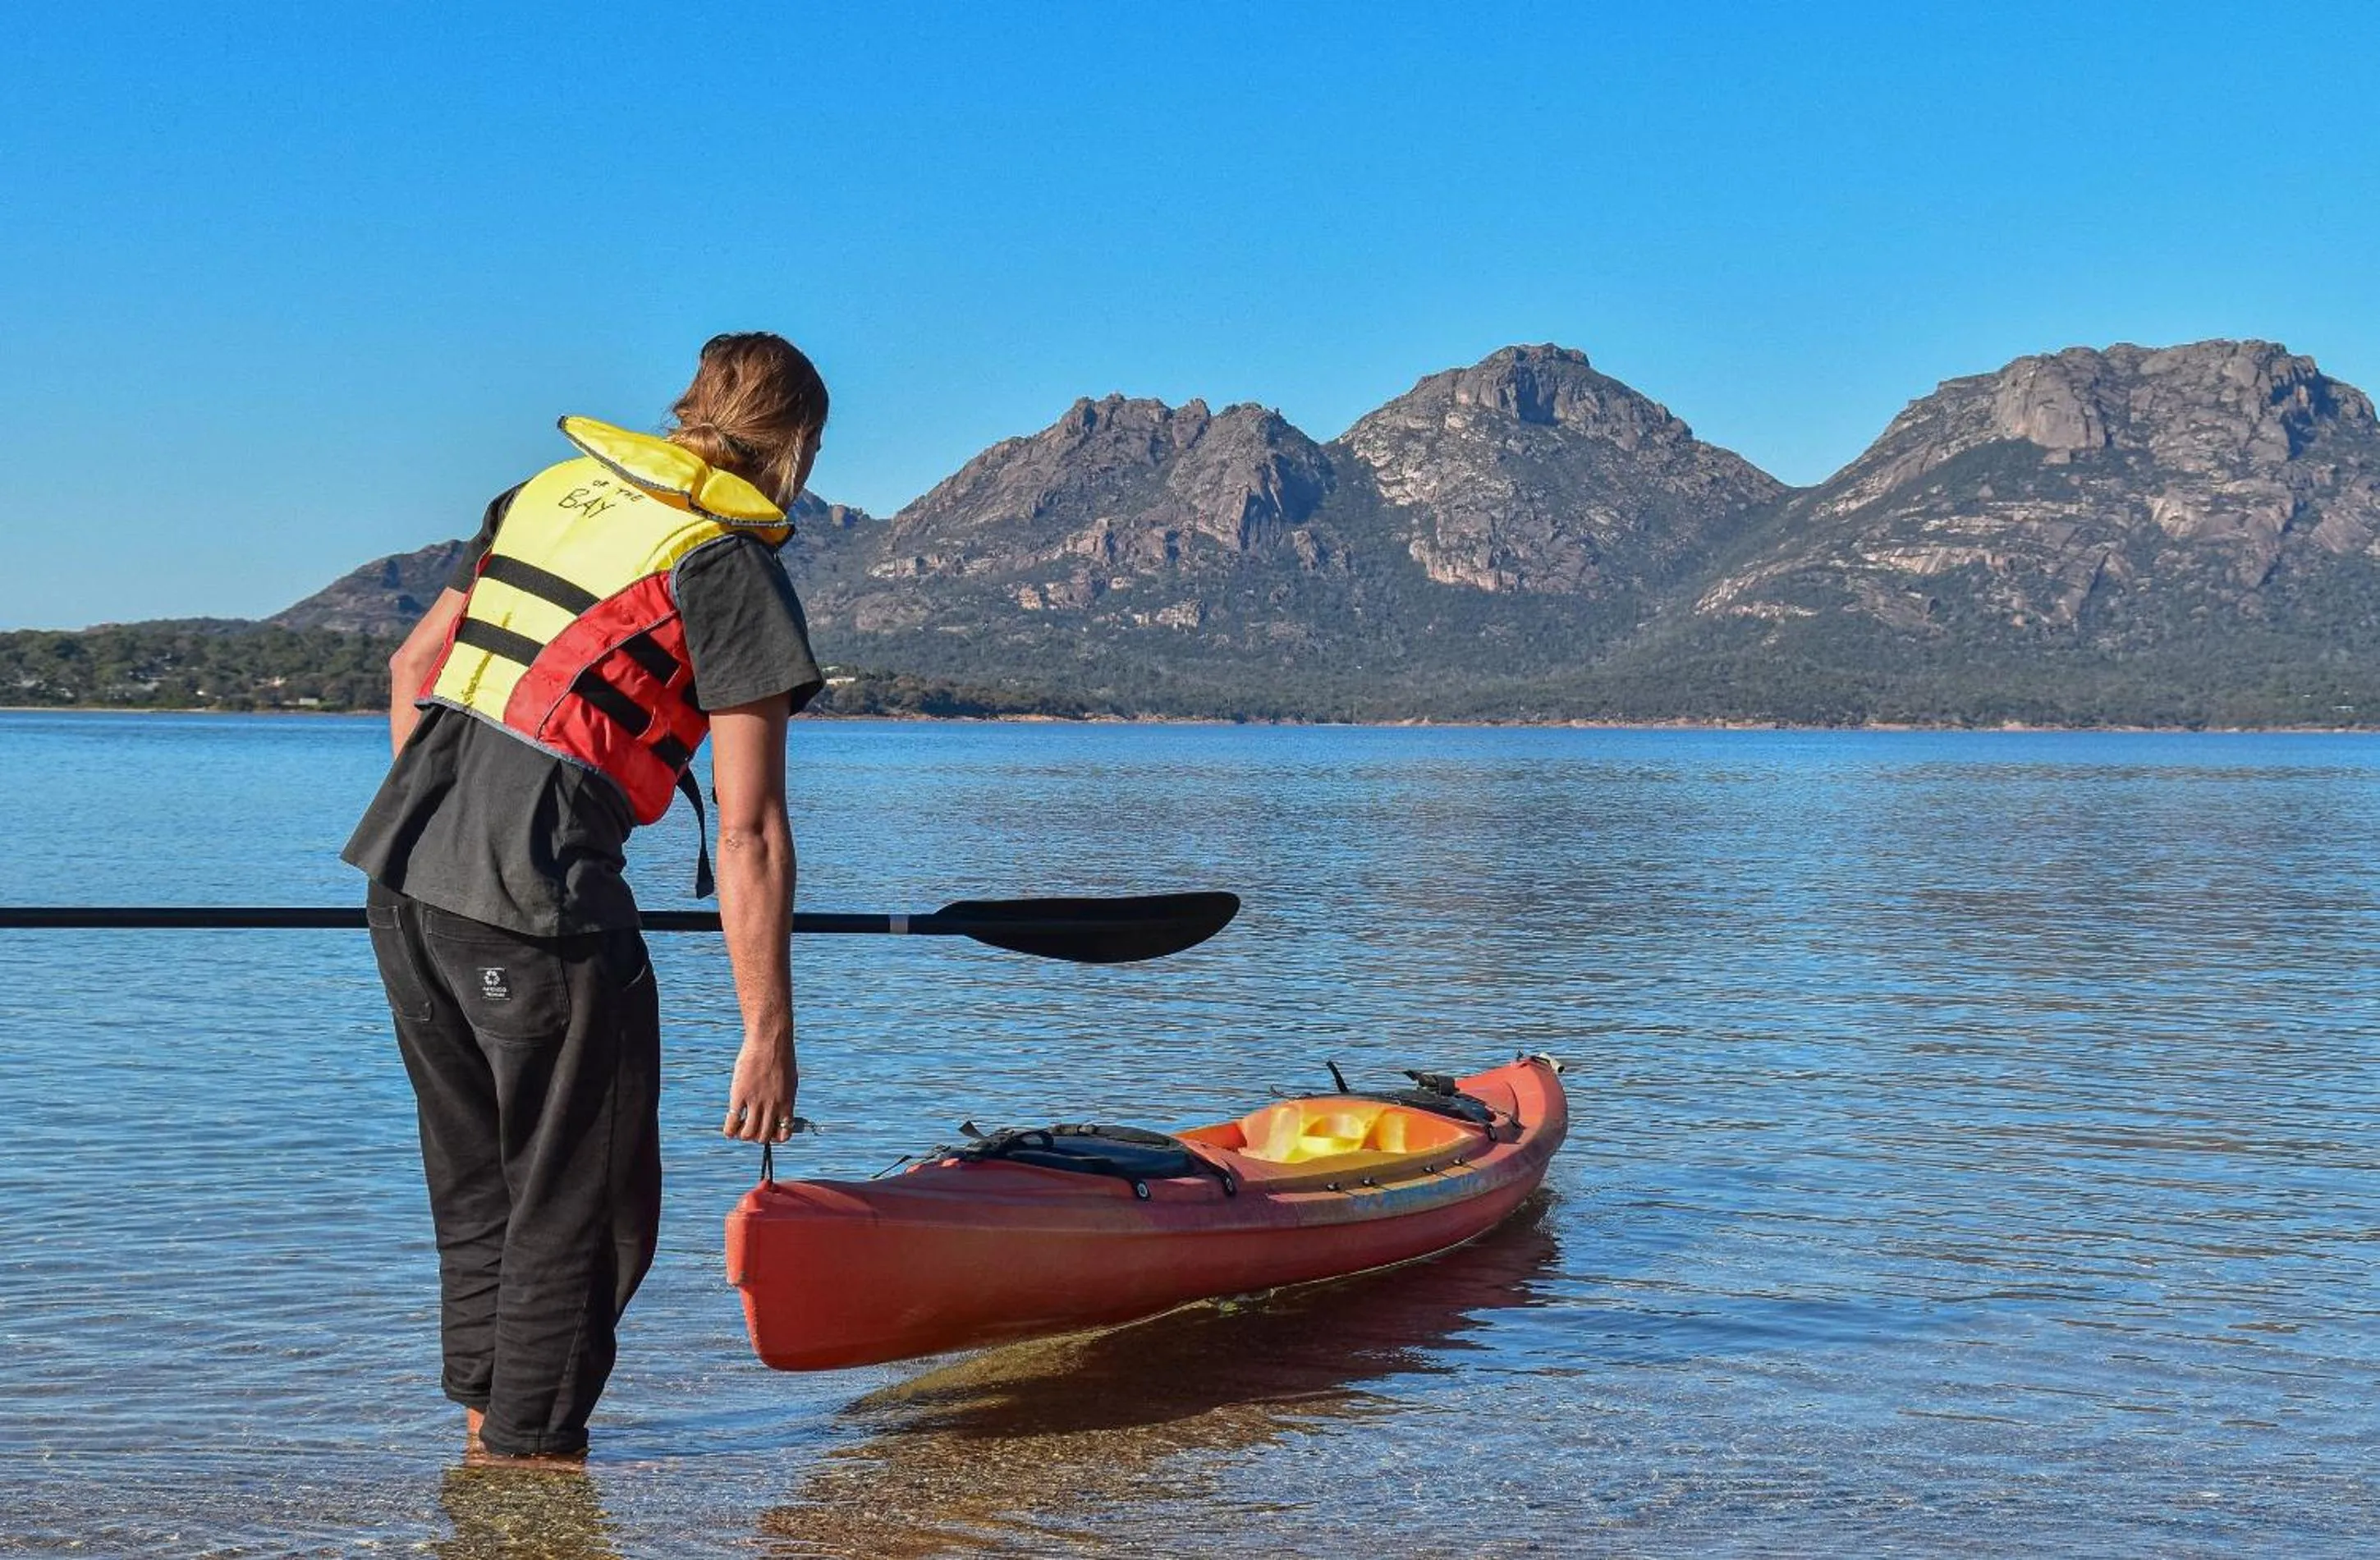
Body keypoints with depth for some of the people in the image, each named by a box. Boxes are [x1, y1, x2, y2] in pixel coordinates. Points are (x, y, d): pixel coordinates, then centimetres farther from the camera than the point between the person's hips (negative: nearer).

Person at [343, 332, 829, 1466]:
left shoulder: (547, 490, 15)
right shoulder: (732, 570, -6)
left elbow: (411, 667, 20)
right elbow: (747, 832, -9)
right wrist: (769, 1033, -6)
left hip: (401, 865, 8)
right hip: (539, 904, -8)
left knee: (475, 1172, 22)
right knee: (582, 1196, 7)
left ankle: (485, 1406, 32)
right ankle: (529, 1446, 15)